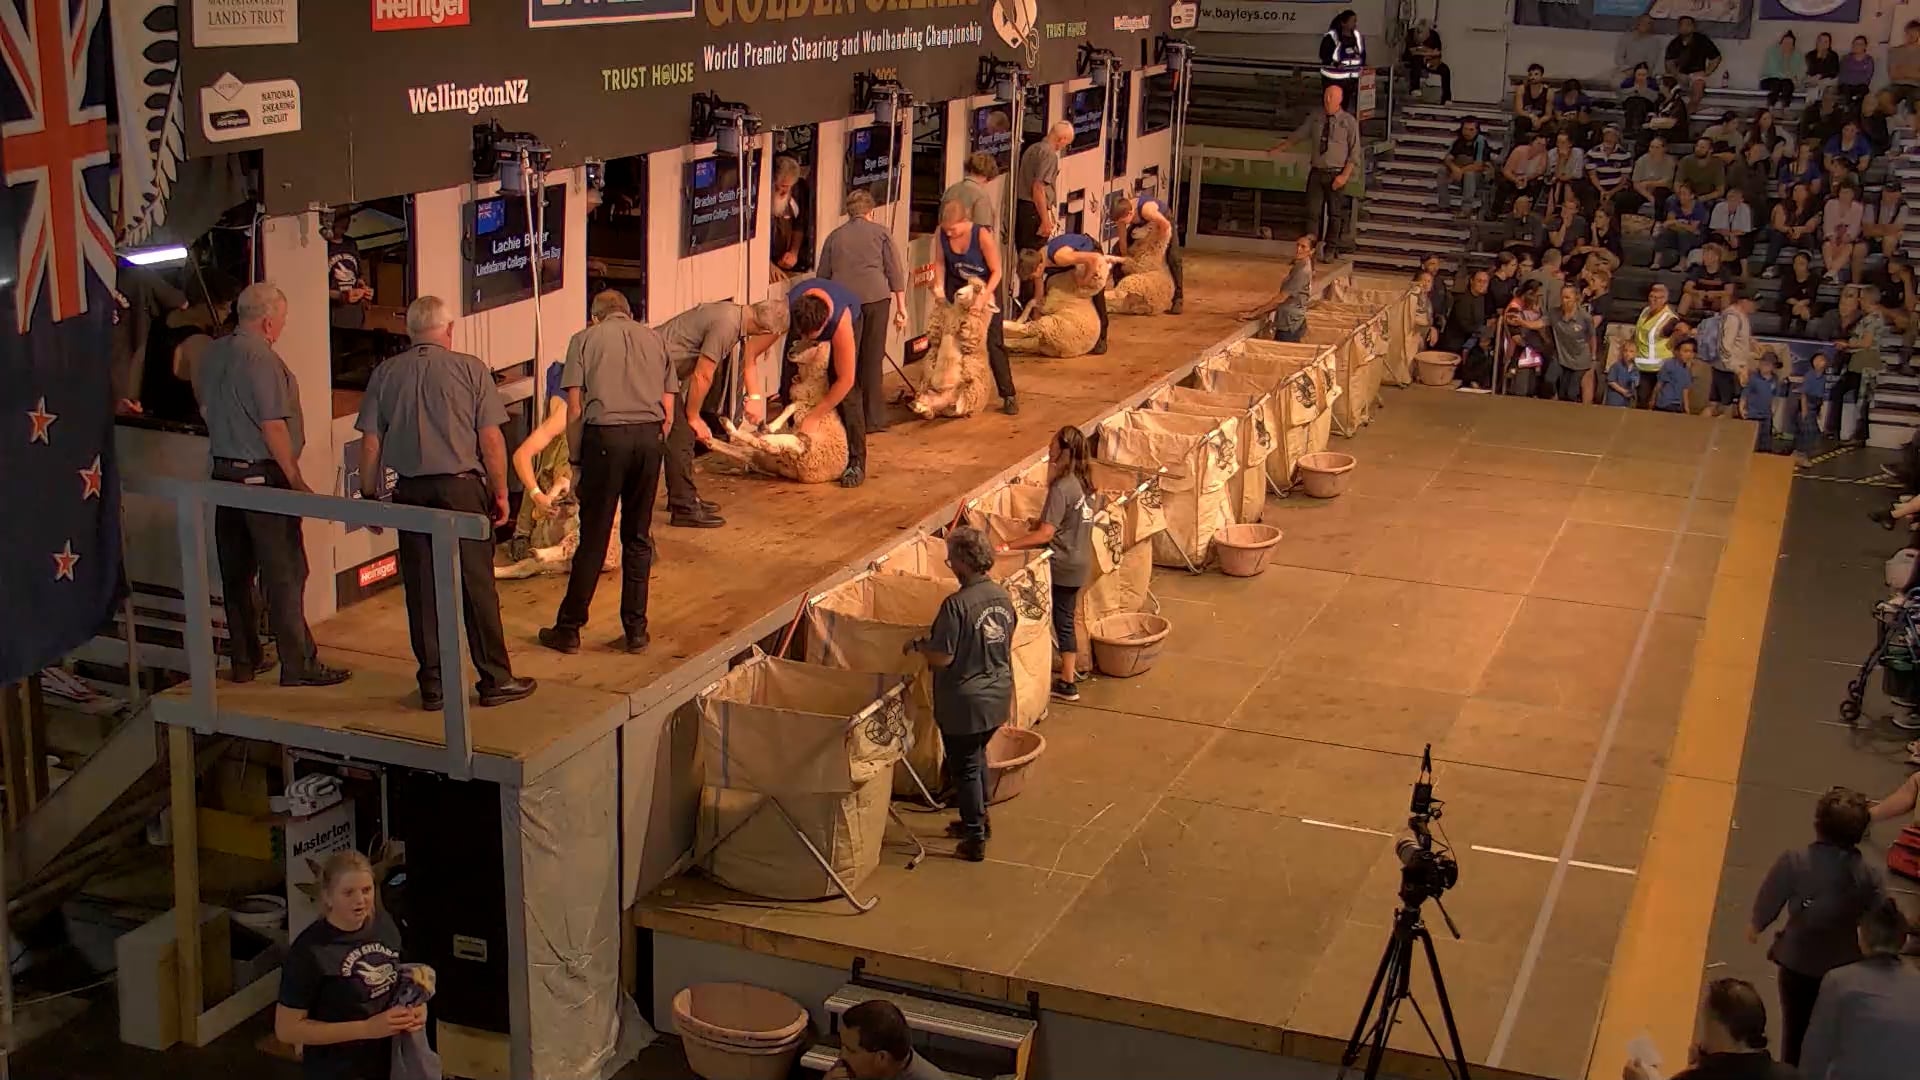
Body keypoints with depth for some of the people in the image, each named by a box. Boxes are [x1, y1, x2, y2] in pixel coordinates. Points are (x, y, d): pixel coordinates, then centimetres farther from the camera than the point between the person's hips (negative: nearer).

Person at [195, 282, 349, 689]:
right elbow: (273, 427, -20)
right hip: (263, 475, -9)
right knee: (285, 574, -3)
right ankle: (298, 665, 0)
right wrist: (296, 480, -15)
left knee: (236, 573, 14)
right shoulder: (261, 359, -17)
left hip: (223, 472, 9)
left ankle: (244, 660, 22)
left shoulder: (212, 355, 9)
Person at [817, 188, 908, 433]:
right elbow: (895, 272, 6)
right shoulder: (880, 232, 12)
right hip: (875, 296, -1)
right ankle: (873, 419, 8)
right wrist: (901, 307, 7)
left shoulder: (834, 236, 17)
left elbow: (822, 275, 18)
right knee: (872, 360, 6)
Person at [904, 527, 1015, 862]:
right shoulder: (1002, 596, -2)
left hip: (964, 703, -7)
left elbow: (942, 657, -23)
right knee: (978, 757, 26)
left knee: (965, 768, 8)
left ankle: (975, 840, 16)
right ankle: (979, 819, 41)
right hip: (998, 696, 7)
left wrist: (917, 645, -5)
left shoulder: (956, 605, -26)